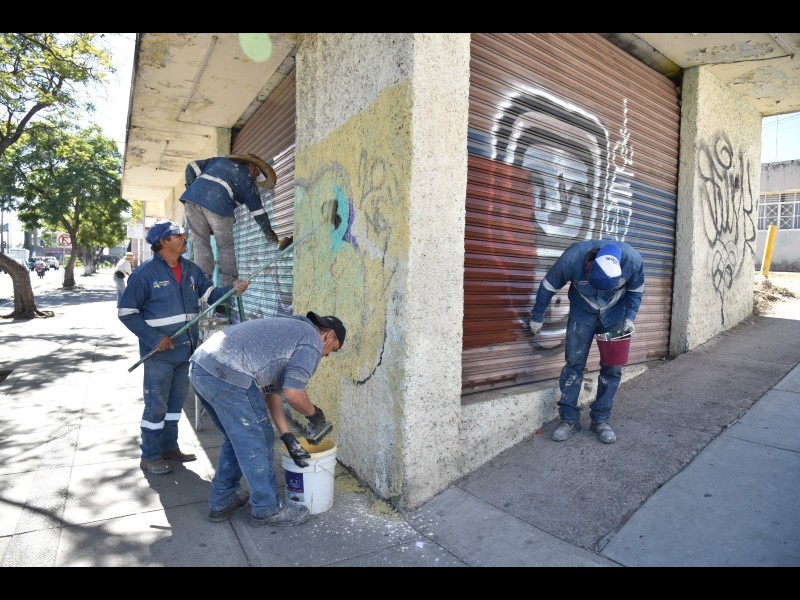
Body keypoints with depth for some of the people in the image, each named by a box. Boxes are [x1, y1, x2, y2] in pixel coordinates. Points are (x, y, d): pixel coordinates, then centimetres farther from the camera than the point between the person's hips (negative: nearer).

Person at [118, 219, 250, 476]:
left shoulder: (190, 269, 6)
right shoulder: (145, 273, -12)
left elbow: (209, 293, 0)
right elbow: (127, 312, -10)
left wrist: (232, 289, -19)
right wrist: (153, 338, -18)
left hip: (185, 349, 7)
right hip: (159, 353, -6)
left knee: (176, 401, 18)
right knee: (156, 405, 4)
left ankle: (169, 447, 34)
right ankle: (150, 456, 20)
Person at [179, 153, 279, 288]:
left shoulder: (219, 160, 30)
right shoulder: (247, 181, 18)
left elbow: (192, 167, 20)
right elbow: (258, 212, 20)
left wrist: (191, 189, 24)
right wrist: (270, 234, 29)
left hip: (192, 198, 4)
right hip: (217, 204, -4)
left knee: (200, 243, 8)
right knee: (226, 247, 8)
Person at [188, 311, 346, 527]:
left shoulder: (289, 329, 29)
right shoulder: (312, 340, 2)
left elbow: (271, 388, 27)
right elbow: (293, 393, -10)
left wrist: (286, 434, 26)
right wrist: (314, 413, 12)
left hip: (200, 367, 10)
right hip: (228, 376, -10)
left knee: (237, 439, 25)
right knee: (257, 444, 8)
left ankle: (221, 502, 37)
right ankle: (267, 510, 24)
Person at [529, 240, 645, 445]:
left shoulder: (633, 260, -29)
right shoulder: (572, 258, -33)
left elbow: (636, 291, -5)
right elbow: (548, 287, -15)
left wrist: (630, 317, -16)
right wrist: (537, 318, -5)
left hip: (615, 315, 1)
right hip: (582, 313, -1)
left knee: (612, 368, -1)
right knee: (573, 364, -4)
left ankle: (601, 420, 13)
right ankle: (569, 419, 7)